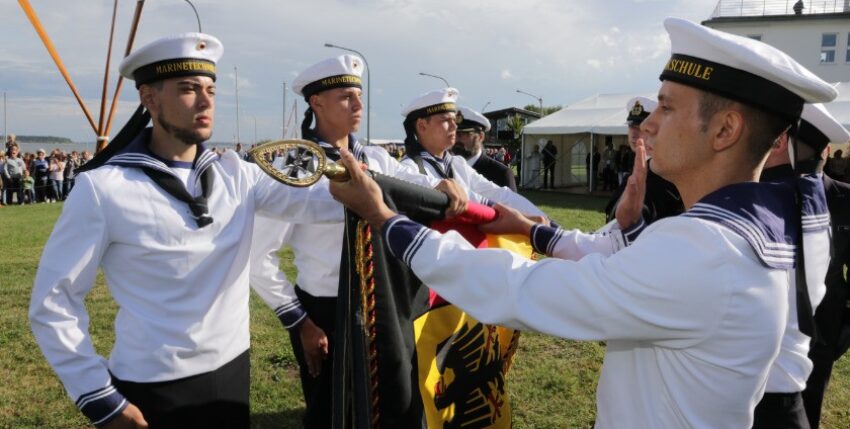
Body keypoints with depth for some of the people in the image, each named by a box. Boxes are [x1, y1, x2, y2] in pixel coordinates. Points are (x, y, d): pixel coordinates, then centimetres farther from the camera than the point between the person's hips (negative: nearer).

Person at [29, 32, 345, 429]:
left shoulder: (235, 174, -1)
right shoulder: (102, 188, -13)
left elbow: (311, 201, -13)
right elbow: (52, 303, -9)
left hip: (232, 371, 4)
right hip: (153, 392, -4)